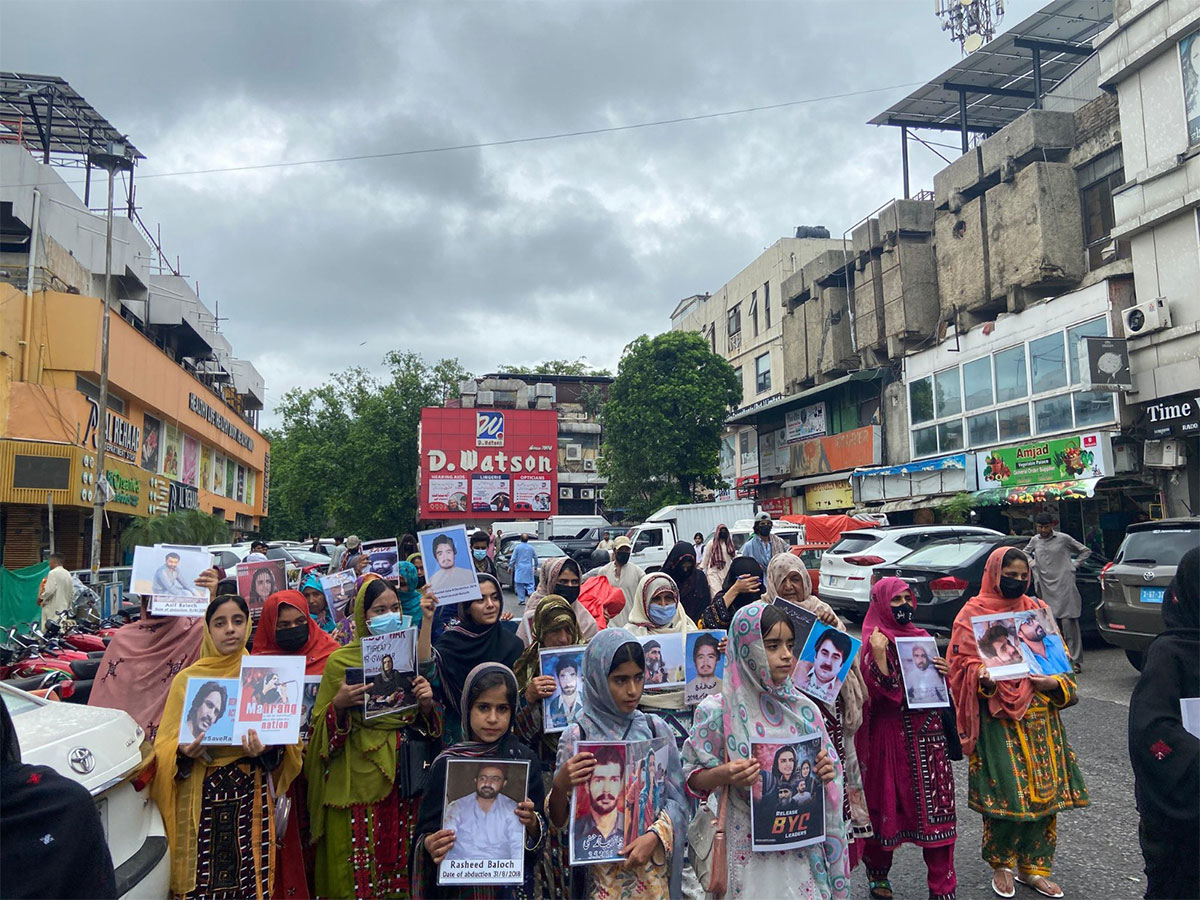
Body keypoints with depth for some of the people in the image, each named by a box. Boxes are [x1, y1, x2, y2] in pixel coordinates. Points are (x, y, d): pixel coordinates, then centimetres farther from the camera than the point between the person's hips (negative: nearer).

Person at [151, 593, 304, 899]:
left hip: (251, 790, 0)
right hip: (200, 793, 0)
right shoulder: (187, 679, 5)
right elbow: (165, 745, 4)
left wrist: (269, 749, -17)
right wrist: (183, 752, -17)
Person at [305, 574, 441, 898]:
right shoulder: (341, 661, -3)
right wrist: (338, 704, -20)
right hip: (358, 777, -3)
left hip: (404, 777, 3)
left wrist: (427, 704, -9)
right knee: (358, 869, 2)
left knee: (401, 863, 8)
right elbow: (321, 732, -1)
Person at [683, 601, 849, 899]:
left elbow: (826, 771, 11)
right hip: (748, 847, -3)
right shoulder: (718, 712, -10)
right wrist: (725, 774, -22)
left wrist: (827, 771, -10)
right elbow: (693, 778, -4)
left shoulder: (803, 709, 0)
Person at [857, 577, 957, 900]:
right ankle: (877, 874, 30)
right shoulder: (875, 642, -8)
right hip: (893, 736, -5)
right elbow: (881, 692, -17)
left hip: (928, 734, 5)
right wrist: (878, 655, -28)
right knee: (888, 804, 8)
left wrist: (943, 672, -1)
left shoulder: (922, 637, 11)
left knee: (937, 807, 5)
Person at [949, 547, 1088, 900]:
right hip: (997, 716, -5)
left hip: (1041, 715, 5)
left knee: (1046, 789, 6)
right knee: (1006, 790, -5)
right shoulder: (973, 613, -2)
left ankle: (1033, 867, 25)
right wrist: (984, 678, -24)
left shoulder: (1038, 610, 12)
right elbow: (963, 664, -5)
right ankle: (1000, 864, 20)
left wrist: (1054, 682, -6)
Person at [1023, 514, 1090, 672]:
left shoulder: (1063, 539, 0)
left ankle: (1075, 660, -4)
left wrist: (1073, 565, 1)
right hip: (1046, 587, 4)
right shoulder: (1035, 540, 10)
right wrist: (1034, 565, 11)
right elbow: (1025, 553, 28)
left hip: (1064, 585, -4)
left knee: (1068, 622, -8)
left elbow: (1085, 551, 10)